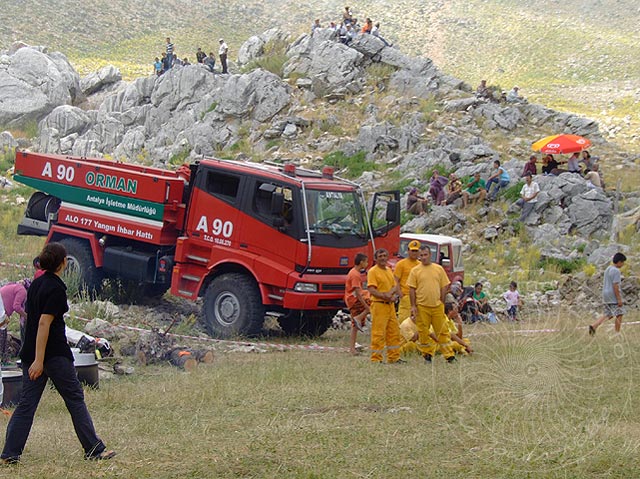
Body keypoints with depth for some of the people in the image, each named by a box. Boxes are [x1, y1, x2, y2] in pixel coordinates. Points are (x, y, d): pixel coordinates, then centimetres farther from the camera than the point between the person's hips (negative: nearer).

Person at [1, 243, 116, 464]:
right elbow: (44, 323, -21)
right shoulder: (56, 289, -14)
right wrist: (39, 360, -23)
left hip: (30, 352, 8)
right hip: (55, 354, -7)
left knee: (26, 403, 6)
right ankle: (94, 450, 8)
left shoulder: (36, 284, 10)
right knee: (75, 400, 3)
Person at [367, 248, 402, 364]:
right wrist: (384, 296, -24)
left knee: (394, 332, 11)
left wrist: (391, 293, -8)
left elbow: (394, 286, 14)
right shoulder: (373, 271, -7)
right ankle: (376, 359, -3)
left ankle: (394, 357, 19)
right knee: (378, 333, -7)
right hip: (379, 305, -8)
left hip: (390, 305, 8)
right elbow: (371, 289, -16)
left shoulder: (389, 270, 17)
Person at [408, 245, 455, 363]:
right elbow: (412, 289, 1)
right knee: (423, 332, 3)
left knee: (442, 331, 2)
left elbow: (444, 287, 11)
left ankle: (449, 355, 4)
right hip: (422, 307, -1)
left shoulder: (439, 269, 7)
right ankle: (427, 355, 13)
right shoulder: (415, 271, 1)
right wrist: (413, 306, -4)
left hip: (437, 306, 1)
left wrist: (442, 303, 4)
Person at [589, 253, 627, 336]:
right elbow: (615, 285, -20)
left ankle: (594, 326, -6)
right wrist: (619, 299, -19)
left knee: (607, 314, 10)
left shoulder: (608, 269, 15)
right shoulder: (616, 271, -15)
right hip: (614, 297, -9)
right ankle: (617, 333, -1)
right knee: (619, 315, -1)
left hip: (606, 296, 9)